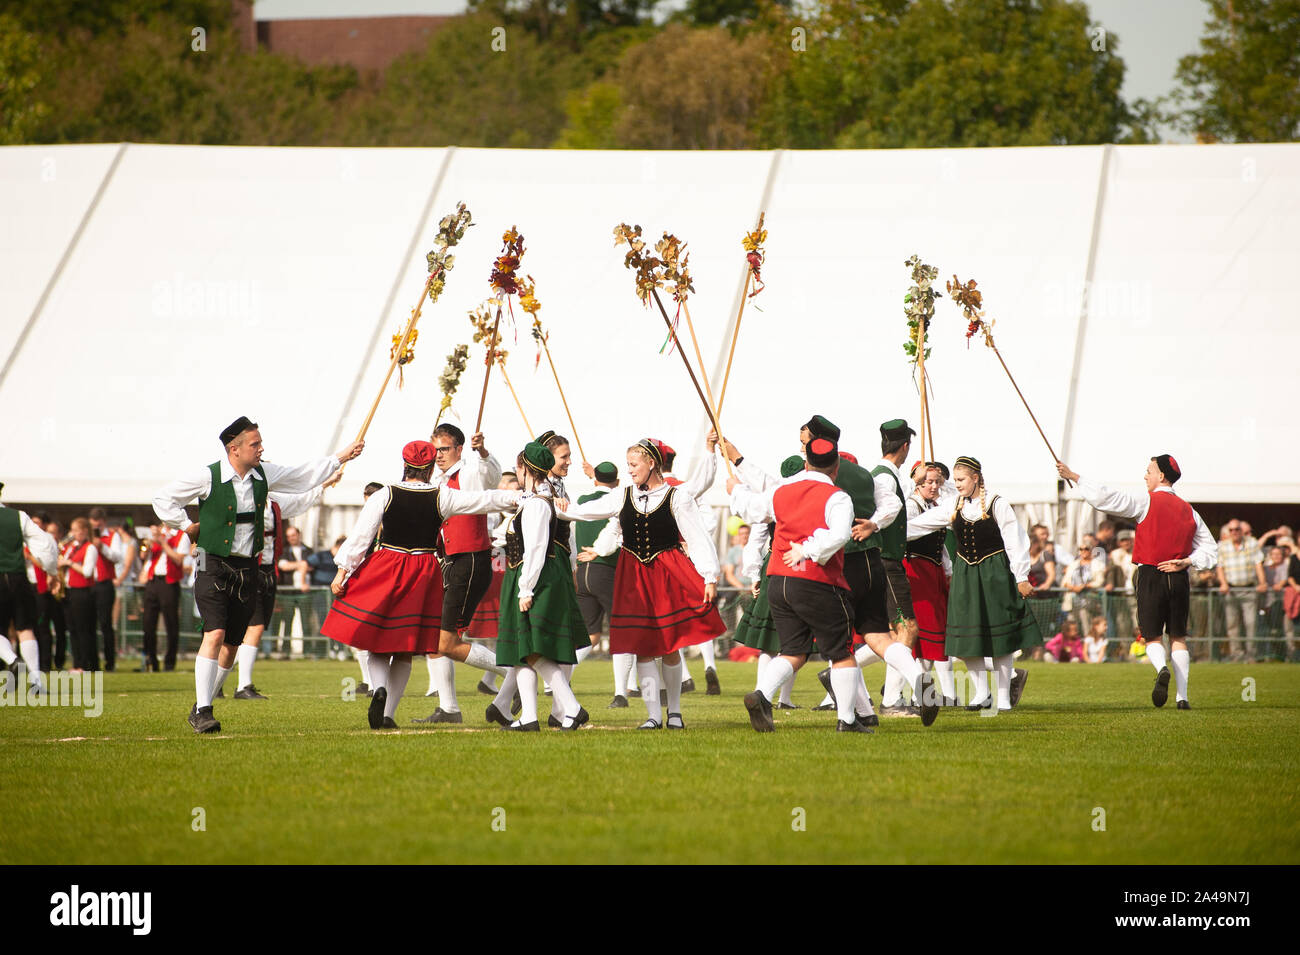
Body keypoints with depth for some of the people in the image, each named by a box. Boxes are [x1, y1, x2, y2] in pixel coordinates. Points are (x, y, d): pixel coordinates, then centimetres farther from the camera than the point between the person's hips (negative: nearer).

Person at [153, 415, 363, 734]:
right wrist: (188, 528, -1)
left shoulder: (264, 475, 6)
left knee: (231, 645, 7)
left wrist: (341, 457, 22)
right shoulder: (208, 477, -8)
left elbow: (304, 477, 22)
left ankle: (200, 709, 21)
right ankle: (202, 712, -19)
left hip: (247, 570, 5)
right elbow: (163, 499, 2)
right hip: (214, 567, -5)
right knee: (214, 634, -19)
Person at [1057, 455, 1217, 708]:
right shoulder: (1188, 511, 11)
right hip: (1179, 580, 4)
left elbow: (1106, 498, -11)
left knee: (1152, 637, 6)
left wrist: (1074, 477, -4)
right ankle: (1182, 696, 4)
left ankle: (1162, 669, -27)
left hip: (1150, 575, -4)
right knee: (1178, 637, 13)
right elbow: (1210, 552, 10)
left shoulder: (1147, 503, -5)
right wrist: (1186, 561, -1)